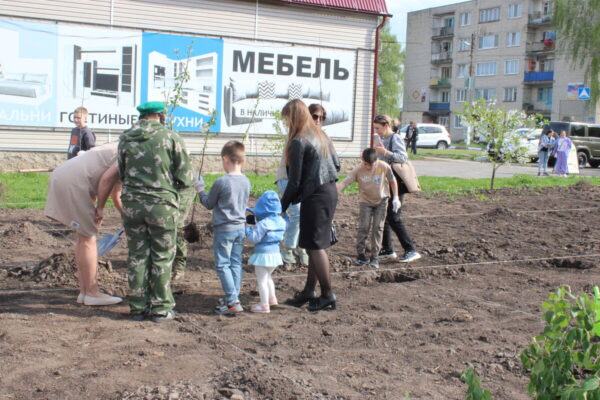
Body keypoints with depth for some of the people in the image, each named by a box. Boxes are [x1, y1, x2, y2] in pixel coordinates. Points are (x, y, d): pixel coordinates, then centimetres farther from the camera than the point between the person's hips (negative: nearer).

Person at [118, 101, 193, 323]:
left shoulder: (126, 138, 5)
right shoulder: (171, 137, -6)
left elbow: (122, 173, 12)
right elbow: (186, 177, -5)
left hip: (132, 202, 3)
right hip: (162, 204, -3)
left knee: (137, 256, 12)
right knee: (162, 257, 7)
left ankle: (138, 306, 18)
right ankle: (161, 308, 12)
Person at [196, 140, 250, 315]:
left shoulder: (221, 182, -16)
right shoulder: (246, 181, 3)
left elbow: (209, 204, -3)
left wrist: (200, 191, 14)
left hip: (224, 229, -6)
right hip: (240, 228, 7)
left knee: (223, 265, -1)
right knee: (236, 264, 12)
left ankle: (233, 302, -5)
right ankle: (232, 298, 19)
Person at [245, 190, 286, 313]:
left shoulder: (263, 224, -21)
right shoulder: (280, 221, 1)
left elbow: (254, 238, -20)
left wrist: (247, 228, -4)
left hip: (263, 254, -8)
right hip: (275, 252, 8)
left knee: (261, 280, 0)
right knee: (267, 277, 28)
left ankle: (264, 305, 1)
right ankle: (272, 298, 37)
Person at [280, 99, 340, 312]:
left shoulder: (298, 142, -14)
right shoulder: (321, 135, 12)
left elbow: (295, 181, -14)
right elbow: (336, 164, 18)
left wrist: (282, 206, -6)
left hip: (315, 197, -9)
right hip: (330, 191, 9)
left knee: (315, 246, -1)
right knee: (315, 245, 13)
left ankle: (327, 295, 3)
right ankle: (308, 292, 20)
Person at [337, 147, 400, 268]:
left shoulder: (384, 167, -18)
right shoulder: (358, 170, -19)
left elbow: (392, 181, -3)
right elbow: (344, 182, -25)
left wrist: (396, 198, -5)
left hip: (381, 201, 0)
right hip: (366, 201, 0)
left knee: (378, 228, -3)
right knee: (363, 227, -7)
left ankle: (374, 257, 5)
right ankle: (361, 255, 6)